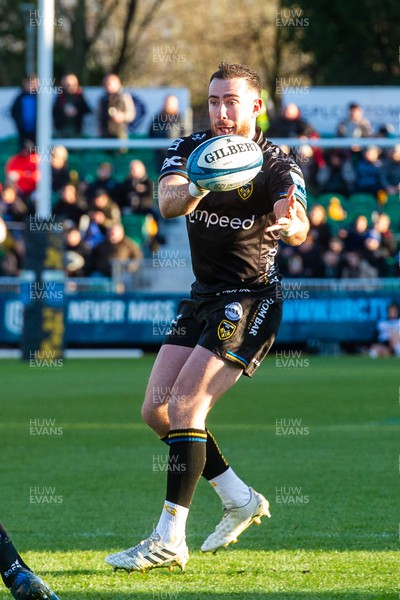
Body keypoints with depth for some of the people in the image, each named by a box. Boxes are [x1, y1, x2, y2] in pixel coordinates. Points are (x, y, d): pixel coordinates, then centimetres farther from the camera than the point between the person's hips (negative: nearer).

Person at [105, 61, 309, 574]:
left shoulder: (277, 167, -14)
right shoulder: (190, 150, -1)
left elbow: (296, 226, -32)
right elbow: (168, 203, -21)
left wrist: (291, 224, -57)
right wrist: (199, 188, -44)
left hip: (250, 300, -7)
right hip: (203, 296, 7)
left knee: (184, 404, -17)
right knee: (156, 410, 4)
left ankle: (169, 540, -13)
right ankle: (240, 499, 20)